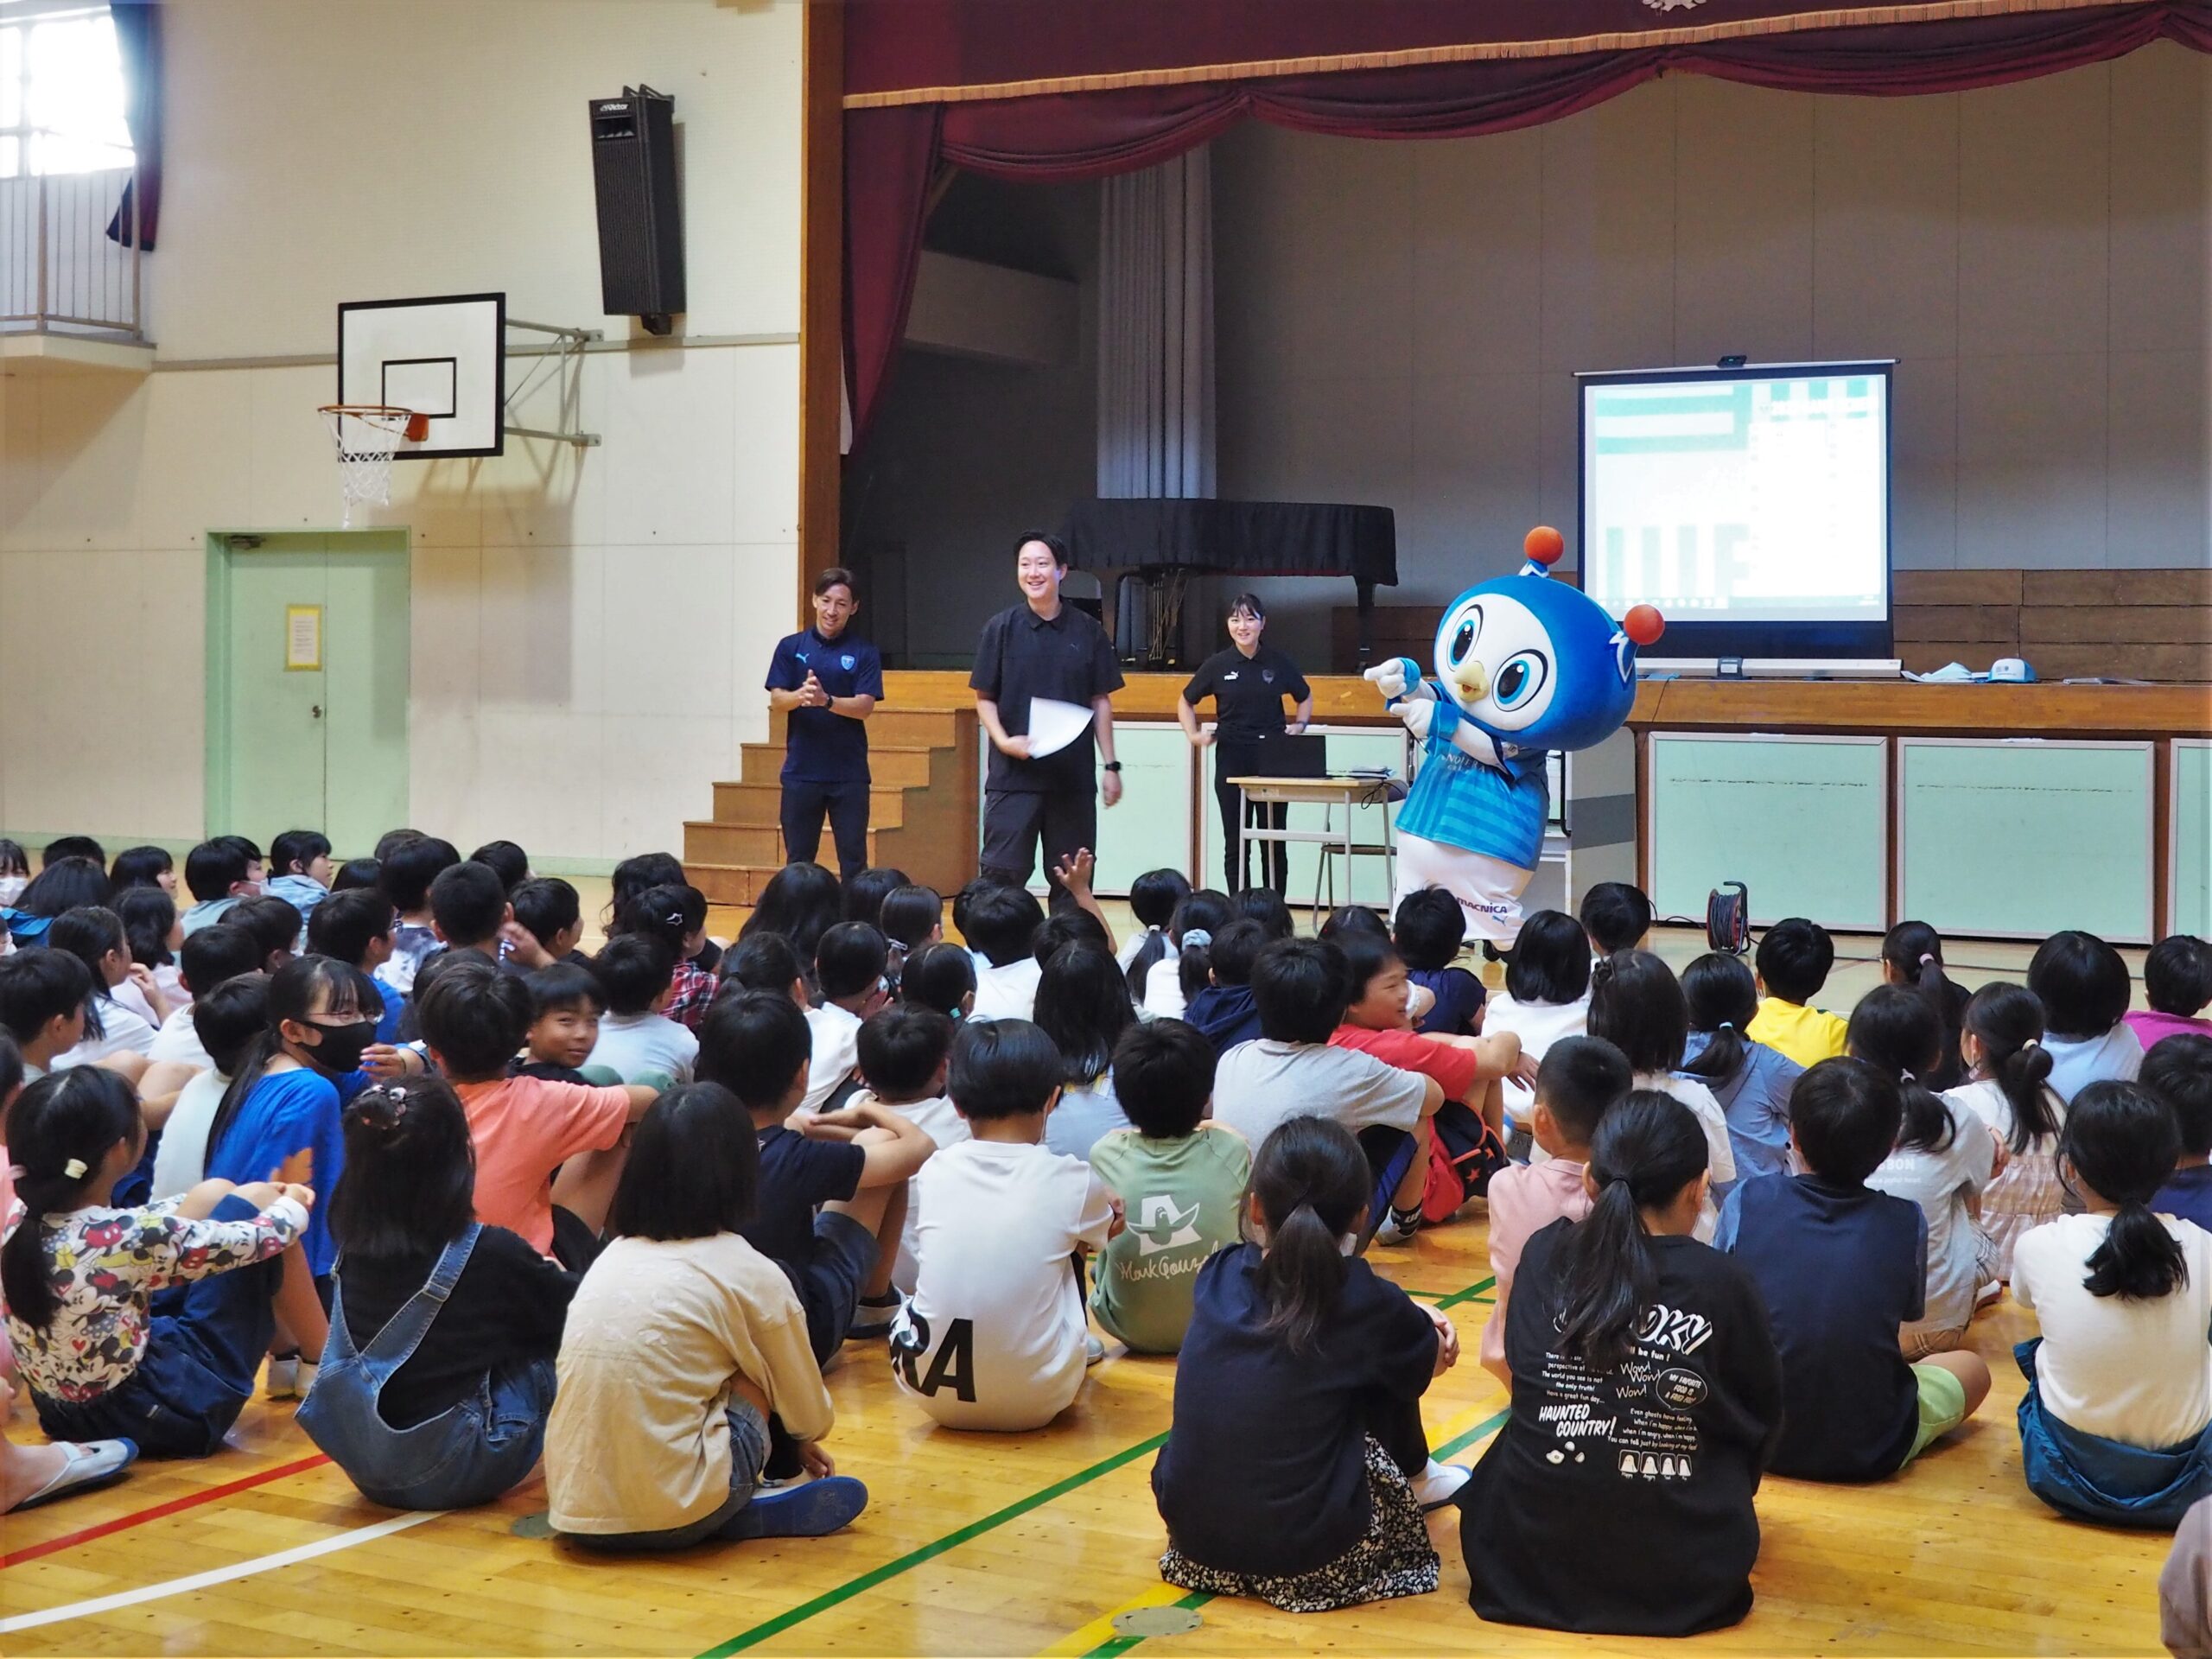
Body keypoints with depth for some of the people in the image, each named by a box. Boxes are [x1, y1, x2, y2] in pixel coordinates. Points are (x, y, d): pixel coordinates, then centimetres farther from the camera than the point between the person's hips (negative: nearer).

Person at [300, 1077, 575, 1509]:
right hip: (455, 1473, -5)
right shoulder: (489, 1254, -18)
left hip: (366, 1471, 5)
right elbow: (572, 1309, -1)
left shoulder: (354, 1246, -5)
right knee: (550, 1346, 11)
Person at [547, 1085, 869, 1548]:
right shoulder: (752, 1275, -1)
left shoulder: (610, 1258, 14)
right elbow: (811, 1417, 12)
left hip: (574, 1511, 5)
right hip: (672, 1517, -5)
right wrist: (801, 1444, 37)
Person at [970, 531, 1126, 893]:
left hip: (1073, 776, 2)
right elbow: (985, 698, 4)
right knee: (1002, 875, -5)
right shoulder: (1001, 628, 1)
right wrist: (1003, 740, -14)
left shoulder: (1087, 630, 4)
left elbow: (1101, 701, 8)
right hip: (1013, 775, -1)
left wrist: (1111, 765, 4)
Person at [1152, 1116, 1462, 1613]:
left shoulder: (1217, 1278, -1)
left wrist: (1404, 1315, 20)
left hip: (1192, 1530, 4)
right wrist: (1415, 1321, 29)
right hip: (1305, 1554, -4)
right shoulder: (1365, 1302, -12)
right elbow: (1435, 1361, 9)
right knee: (1392, 1368, 13)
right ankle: (1416, 1479, 38)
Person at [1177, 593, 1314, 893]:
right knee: (1235, 844, 5)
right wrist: (1193, 735, -1)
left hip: (1272, 760, 0)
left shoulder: (1278, 662, 1)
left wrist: (1298, 727, 2)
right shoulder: (1217, 665, 0)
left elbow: (1305, 697, 18)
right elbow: (1186, 702, 13)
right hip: (1231, 759, 0)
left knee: (1274, 844, 4)